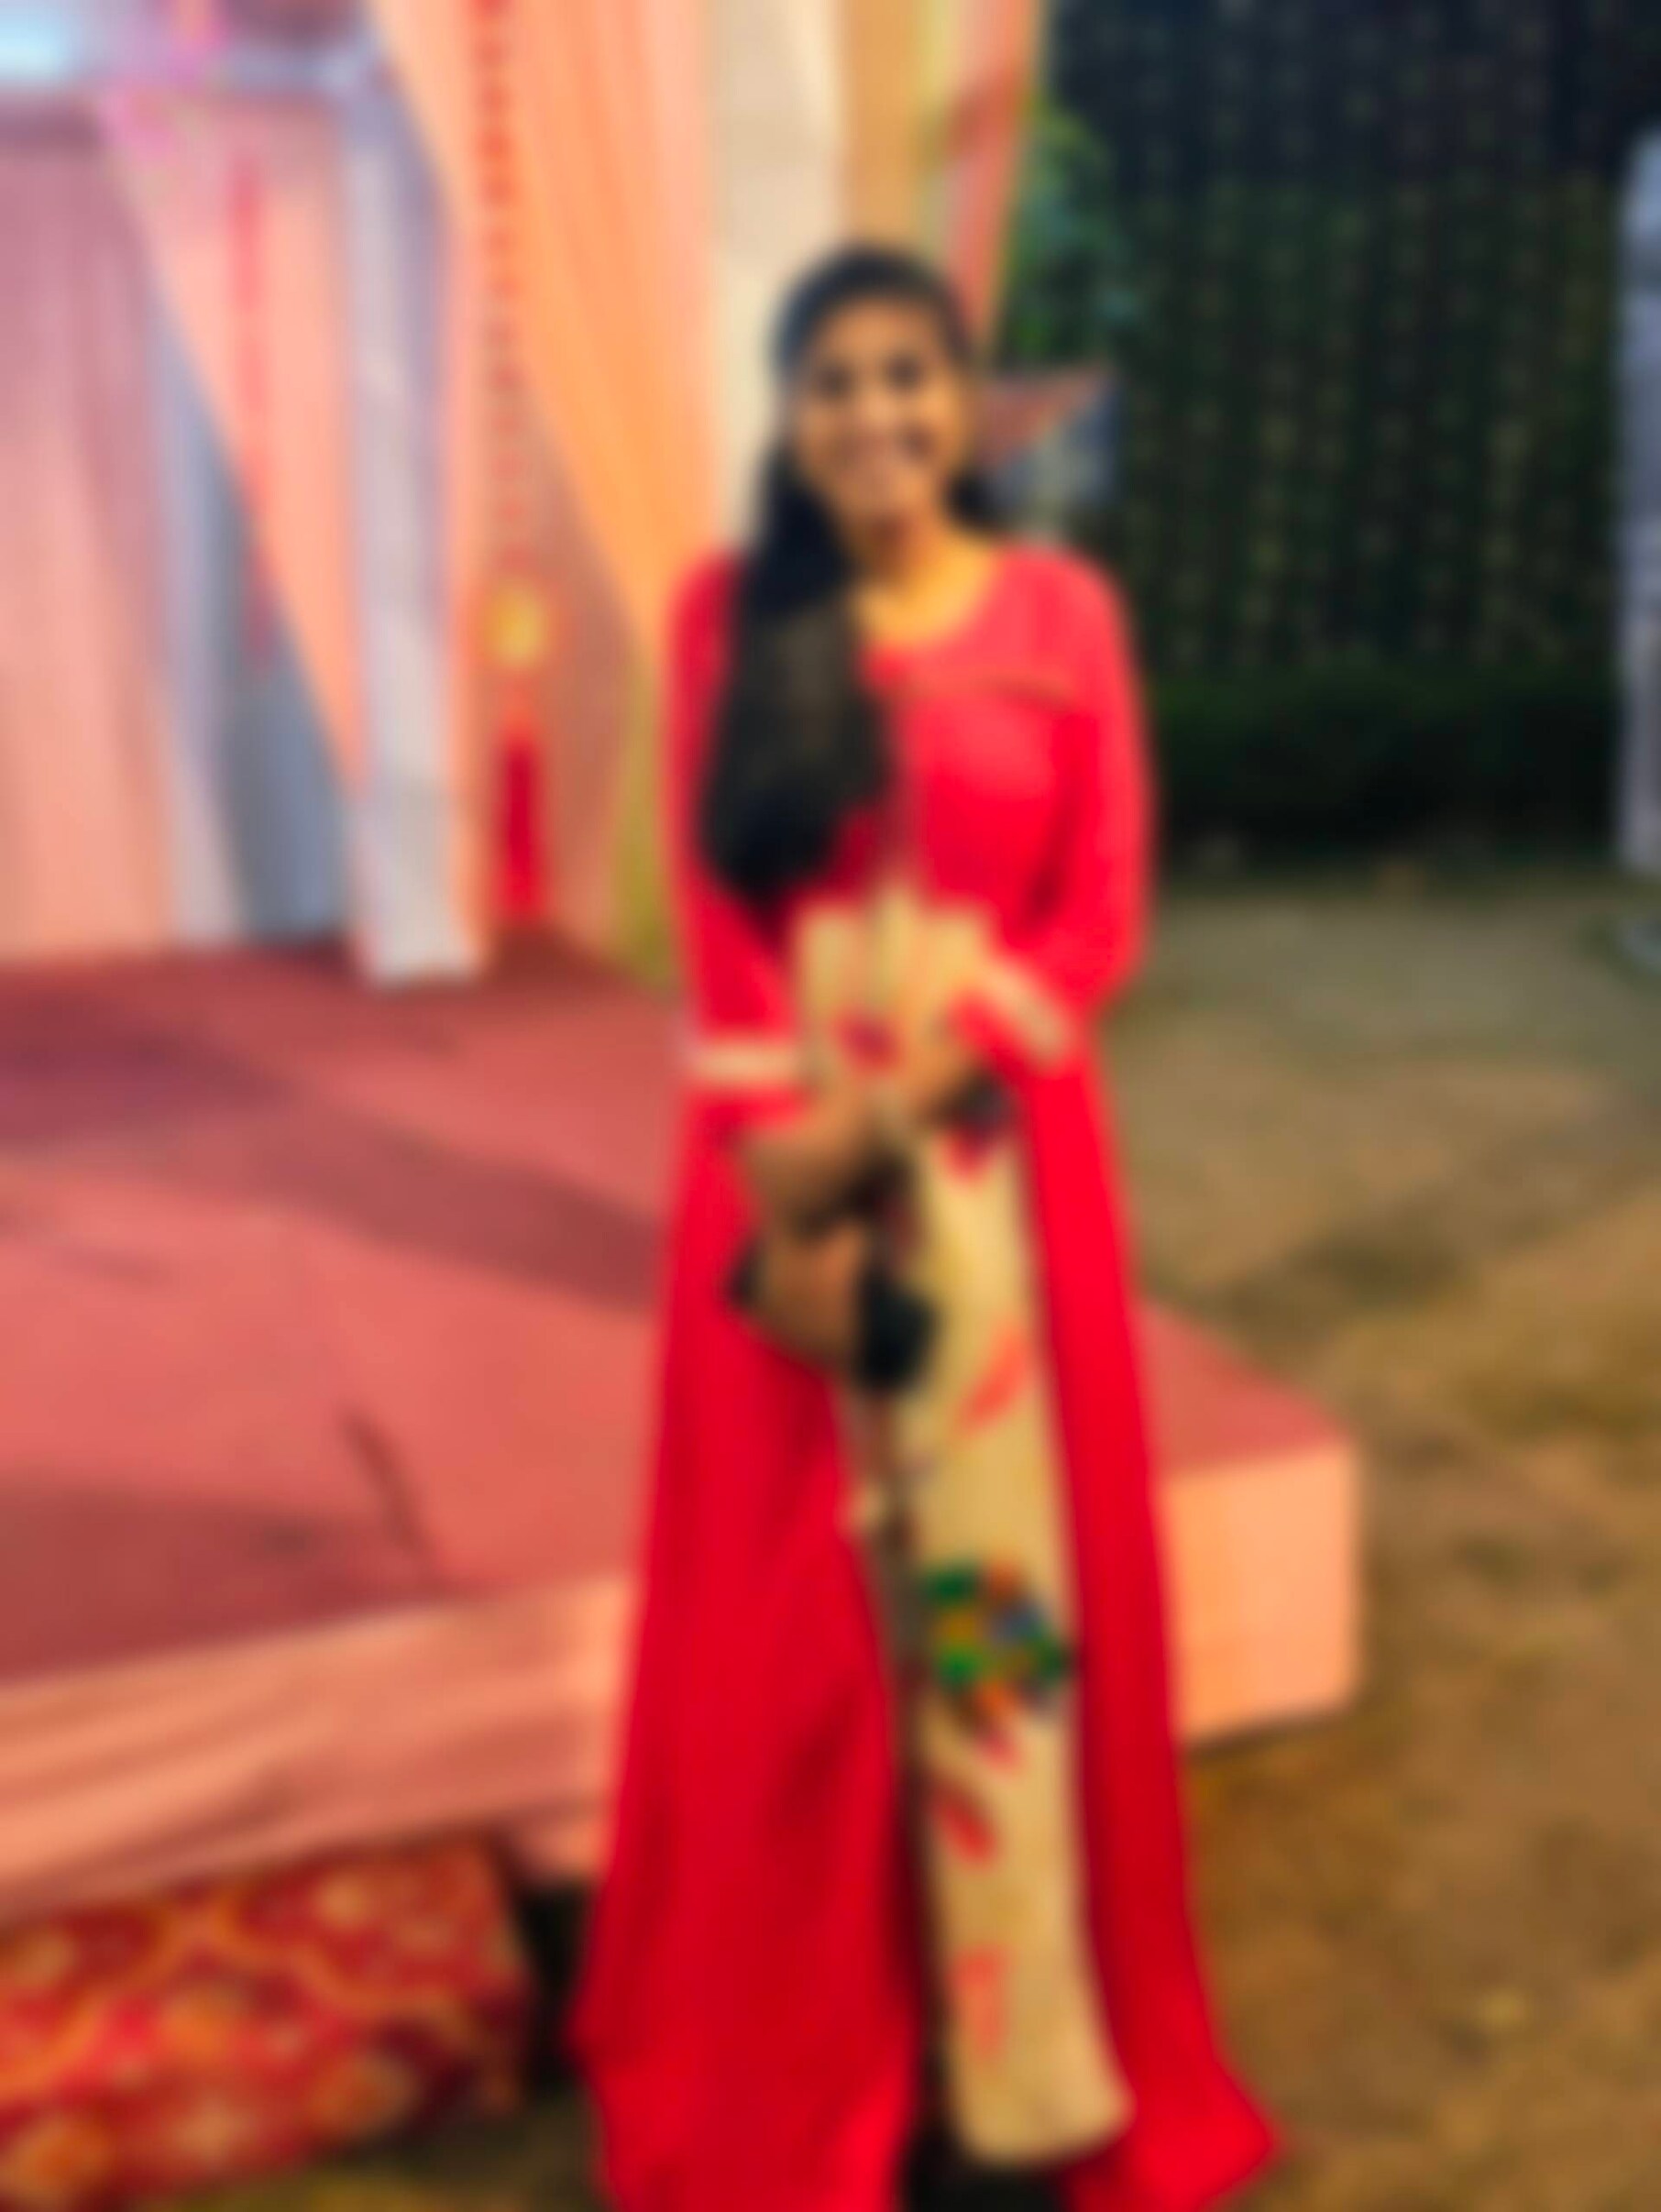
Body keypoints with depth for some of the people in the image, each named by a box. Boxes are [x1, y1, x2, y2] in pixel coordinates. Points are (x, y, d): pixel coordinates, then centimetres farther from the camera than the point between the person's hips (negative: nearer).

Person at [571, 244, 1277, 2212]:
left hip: (998, 1151, 0)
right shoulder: (729, 611, 1)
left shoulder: (1062, 611, 2)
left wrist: (907, 1104, -15)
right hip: (785, 1156, 0)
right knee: (789, 1606, 7)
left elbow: (1099, 918, -2)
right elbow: (715, 914, -3)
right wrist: (792, 1170, -13)